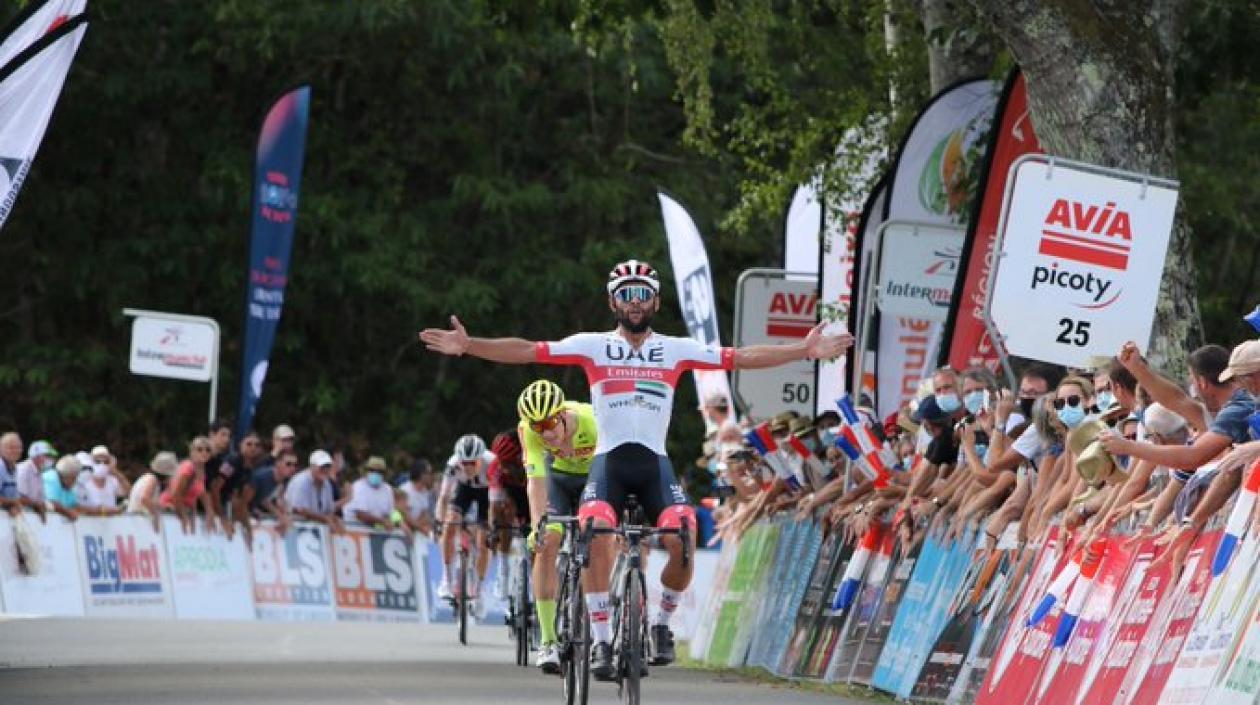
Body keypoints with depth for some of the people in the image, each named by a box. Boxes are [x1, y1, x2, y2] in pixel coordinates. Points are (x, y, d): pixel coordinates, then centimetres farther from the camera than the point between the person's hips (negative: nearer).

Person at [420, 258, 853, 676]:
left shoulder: (676, 350, 9)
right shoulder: (592, 346, 6)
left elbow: (742, 358, 5)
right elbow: (527, 351, -1)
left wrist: (805, 351, -3)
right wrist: (467, 345, -12)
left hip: (655, 463, 1)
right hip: (609, 460, -1)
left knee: (683, 543, -22)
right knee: (596, 538, -29)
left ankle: (662, 622, 6)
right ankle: (601, 639, -19)